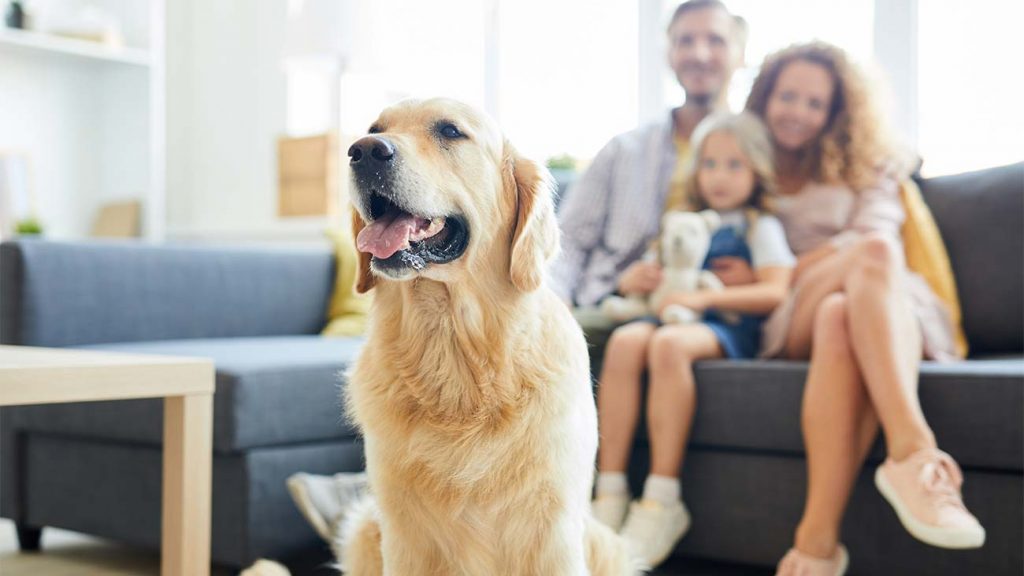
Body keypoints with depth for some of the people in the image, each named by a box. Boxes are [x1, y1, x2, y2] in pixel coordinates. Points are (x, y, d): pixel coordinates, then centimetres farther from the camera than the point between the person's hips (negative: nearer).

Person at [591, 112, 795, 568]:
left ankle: (661, 501, -35)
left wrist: (704, 297, -13)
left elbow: (775, 292, -4)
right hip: (674, 318, 5)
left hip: (729, 328, -4)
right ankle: (610, 493, -32)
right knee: (625, 340, -30)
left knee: (668, 344, -37)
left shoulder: (760, 226, 12)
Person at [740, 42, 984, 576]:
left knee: (840, 319, -41)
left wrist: (784, 274, -7)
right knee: (874, 252, -36)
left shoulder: (864, 166, 26)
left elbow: (873, 228, 5)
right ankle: (914, 448, -52)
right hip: (789, 323, 0)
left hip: (884, 311, 1)